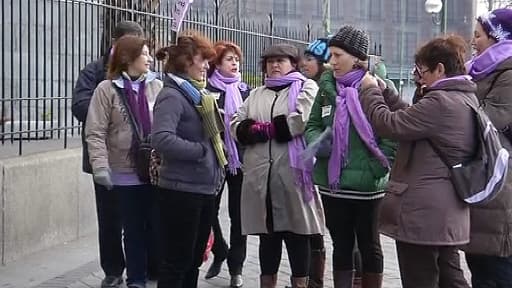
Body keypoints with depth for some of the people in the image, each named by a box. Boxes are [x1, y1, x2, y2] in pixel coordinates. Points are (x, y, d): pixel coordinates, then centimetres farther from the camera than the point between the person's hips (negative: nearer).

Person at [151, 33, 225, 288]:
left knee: (194, 259, 17)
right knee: (177, 260, 0)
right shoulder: (172, 95, -15)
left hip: (204, 188, 9)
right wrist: (201, 151, -20)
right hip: (181, 190, -9)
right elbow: (161, 139, -30)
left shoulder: (199, 94, 13)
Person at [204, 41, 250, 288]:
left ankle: (236, 267, 15)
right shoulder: (206, 90, -3)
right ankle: (219, 254, 29)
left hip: (240, 159, 2)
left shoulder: (245, 91, 10)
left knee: (238, 213, 6)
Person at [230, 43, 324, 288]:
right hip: (261, 175, 4)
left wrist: (261, 128, -6)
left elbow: (299, 121, -14)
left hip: (294, 173, -4)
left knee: (297, 236, 4)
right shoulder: (256, 94, 19)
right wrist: (275, 128, -10)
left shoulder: (306, 87, 4)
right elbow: (237, 126, 7)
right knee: (267, 236, 12)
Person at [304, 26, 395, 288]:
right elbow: (312, 126, 12)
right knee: (341, 246, 15)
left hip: (367, 185, -4)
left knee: (369, 246, 12)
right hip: (332, 183, 4)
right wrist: (318, 141, -9)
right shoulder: (327, 87, 6)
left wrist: (378, 167, -20)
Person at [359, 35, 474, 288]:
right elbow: (412, 118, 18)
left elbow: (390, 125, -18)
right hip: (448, 211, 10)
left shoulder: (441, 102, -22)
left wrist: (370, 91, -3)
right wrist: (385, 91, 14)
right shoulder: (466, 98, 11)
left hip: (422, 212, -10)